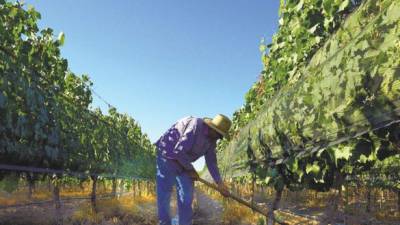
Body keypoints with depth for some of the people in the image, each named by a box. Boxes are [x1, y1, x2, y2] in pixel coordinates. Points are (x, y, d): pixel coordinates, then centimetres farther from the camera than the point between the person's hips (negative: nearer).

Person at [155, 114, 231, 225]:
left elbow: (211, 161, 7)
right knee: (164, 195, -4)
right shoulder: (195, 125, -28)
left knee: (187, 197, 3)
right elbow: (179, 151, -29)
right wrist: (190, 169, -15)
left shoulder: (212, 139, 0)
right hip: (168, 157, -8)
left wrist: (219, 182, 0)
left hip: (184, 163, 8)